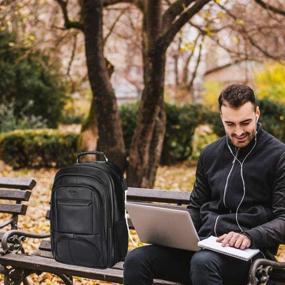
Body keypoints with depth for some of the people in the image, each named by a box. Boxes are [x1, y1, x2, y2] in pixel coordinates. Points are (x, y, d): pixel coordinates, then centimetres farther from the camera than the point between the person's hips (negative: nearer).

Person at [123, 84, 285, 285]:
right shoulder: (210, 154, 17)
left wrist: (249, 236, -24)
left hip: (248, 251, -5)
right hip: (204, 244, 5)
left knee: (203, 262, -38)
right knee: (136, 260, -18)